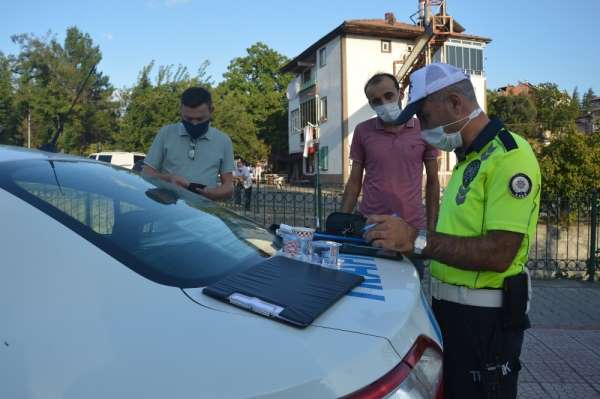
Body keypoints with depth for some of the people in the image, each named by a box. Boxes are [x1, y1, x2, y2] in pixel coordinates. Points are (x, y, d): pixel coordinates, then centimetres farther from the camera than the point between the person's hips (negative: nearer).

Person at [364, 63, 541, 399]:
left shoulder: (509, 155, -17)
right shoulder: (470, 158, 14)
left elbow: (499, 253, -25)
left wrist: (417, 240, -26)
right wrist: (403, 236, 2)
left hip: (484, 318, -9)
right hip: (450, 307, 9)